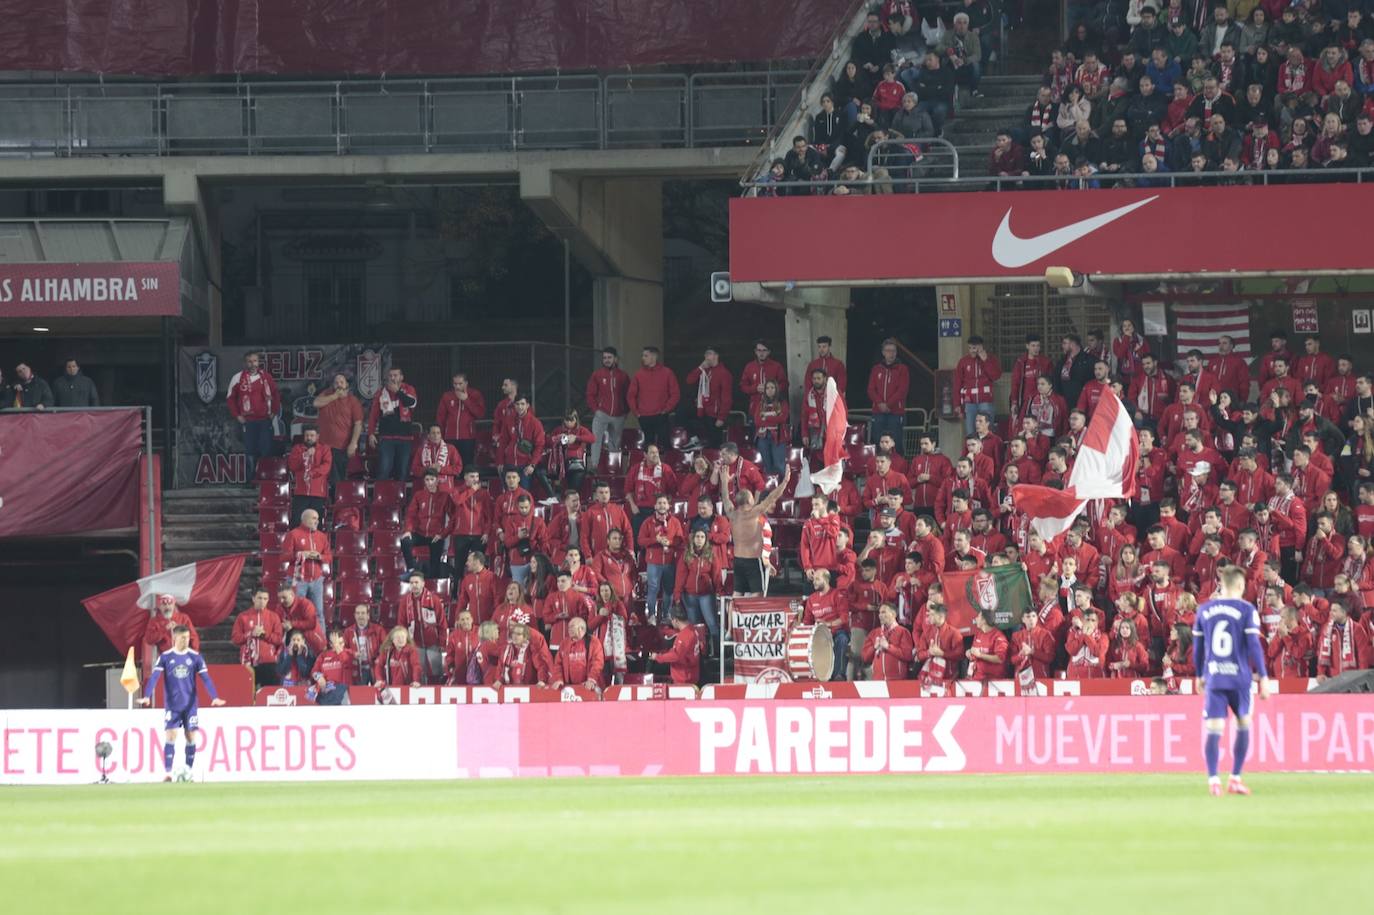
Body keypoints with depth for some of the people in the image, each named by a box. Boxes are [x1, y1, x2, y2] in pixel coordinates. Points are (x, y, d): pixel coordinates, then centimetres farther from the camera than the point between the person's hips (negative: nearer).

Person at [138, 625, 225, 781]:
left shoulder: (195, 657, 1)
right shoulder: (165, 657, -2)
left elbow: (205, 678, -2)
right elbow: (154, 677, -10)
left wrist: (214, 697, -15)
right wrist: (147, 696, -24)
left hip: (191, 705, 1)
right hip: (172, 706, -1)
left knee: (191, 737, 2)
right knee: (170, 737, -9)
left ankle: (188, 772, 13)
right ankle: (167, 773, -8)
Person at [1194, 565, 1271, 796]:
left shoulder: (1204, 610, 7)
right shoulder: (1246, 610, -3)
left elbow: (1197, 646, 12)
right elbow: (1254, 645, -7)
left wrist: (1200, 675, 23)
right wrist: (1262, 676, -2)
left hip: (1213, 677, 2)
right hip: (1239, 677, -2)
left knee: (1214, 730, -1)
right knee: (1243, 726, 16)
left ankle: (1213, 779, -16)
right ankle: (1235, 780, 15)